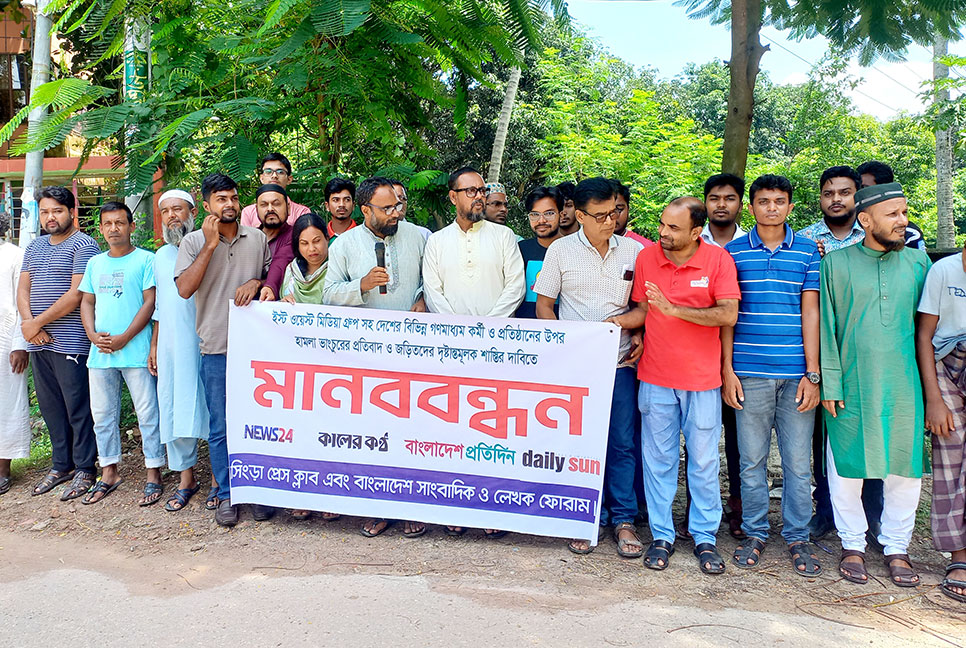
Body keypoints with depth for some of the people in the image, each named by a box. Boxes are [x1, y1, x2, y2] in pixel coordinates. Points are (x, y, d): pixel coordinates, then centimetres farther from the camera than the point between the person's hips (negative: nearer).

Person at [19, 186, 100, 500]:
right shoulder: (34, 246, 18)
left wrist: (37, 322, -12)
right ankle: (61, 464, 25)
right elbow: (23, 288, 13)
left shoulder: (83, 245, -6)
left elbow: (76, 295, -14)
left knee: (78, 407, -1)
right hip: (38, 342, 8)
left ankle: (84, 468, 9)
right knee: (50, 406, 13)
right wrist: (29, 323, -5)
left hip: (70, 342, -7)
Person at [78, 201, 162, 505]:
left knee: (148, 414, -1)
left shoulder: (146, 260, -2)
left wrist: (123, 339, -13)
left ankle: (154, 474, 7)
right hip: (100, 352, 6)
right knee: (102, 414, 12)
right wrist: (94, 335, -2)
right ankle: (109, 472, 25)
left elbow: (150, 302, -8)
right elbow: (87, 302, 16)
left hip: (136, 351, -6)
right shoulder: (95, 263, 16)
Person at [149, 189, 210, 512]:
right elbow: (160, 306, 21)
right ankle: (186, 478, 19)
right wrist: (154, 345, 18)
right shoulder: (161, 255, 17)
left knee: (212, 408, -1)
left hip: (205, 344, -6)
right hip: (171, 347, 6)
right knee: (174, 409, 7)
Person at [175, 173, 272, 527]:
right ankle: (226, 495, 18)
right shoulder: (194, 241, 2)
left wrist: (257, 282, -7)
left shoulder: (257, 238, 8)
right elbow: (185, 288, -9)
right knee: (221, 427, 5)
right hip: (216, 348, -1)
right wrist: (210, 245, -12)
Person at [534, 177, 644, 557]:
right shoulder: (561, 250, 1)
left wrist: (641, 337, -1)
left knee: (622, 443, 5)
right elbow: (544, 303, 5)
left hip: (620, 362, 1)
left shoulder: (634, 251, 6)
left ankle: (623, 519, 18)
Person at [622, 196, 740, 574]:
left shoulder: (717, 259, -5)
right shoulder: (646, 258, 2)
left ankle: (704, 537, 22)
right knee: (658, 460, 8)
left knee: (703, 461, 7)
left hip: (701, 379, -2)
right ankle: (661, 536, 21)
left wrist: (674, 309, -20)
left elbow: (728, 315, -14)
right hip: (655, 378, 2)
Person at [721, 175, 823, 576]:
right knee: (752, 459, 7)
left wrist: (812, 373, -2)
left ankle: (797, 538, 19)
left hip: (796, 373, 0)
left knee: (797, 461, 5)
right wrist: (727, 369, -1)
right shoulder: (733, 252, 6)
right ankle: (754, 533, 21)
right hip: (750, 373, 0)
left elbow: (811, 312, 4)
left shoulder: (808, 251, 7)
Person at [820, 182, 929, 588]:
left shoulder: (918, 262, 8)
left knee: (904, 468, 7)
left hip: (903, 386, 2)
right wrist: (829, 384, -6)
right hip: (851, 387, -2)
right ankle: (852, 544, 24)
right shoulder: (836, 263, 1)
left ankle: (896, 547, 25)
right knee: (846, 468, 5)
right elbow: (826, 327, 0)